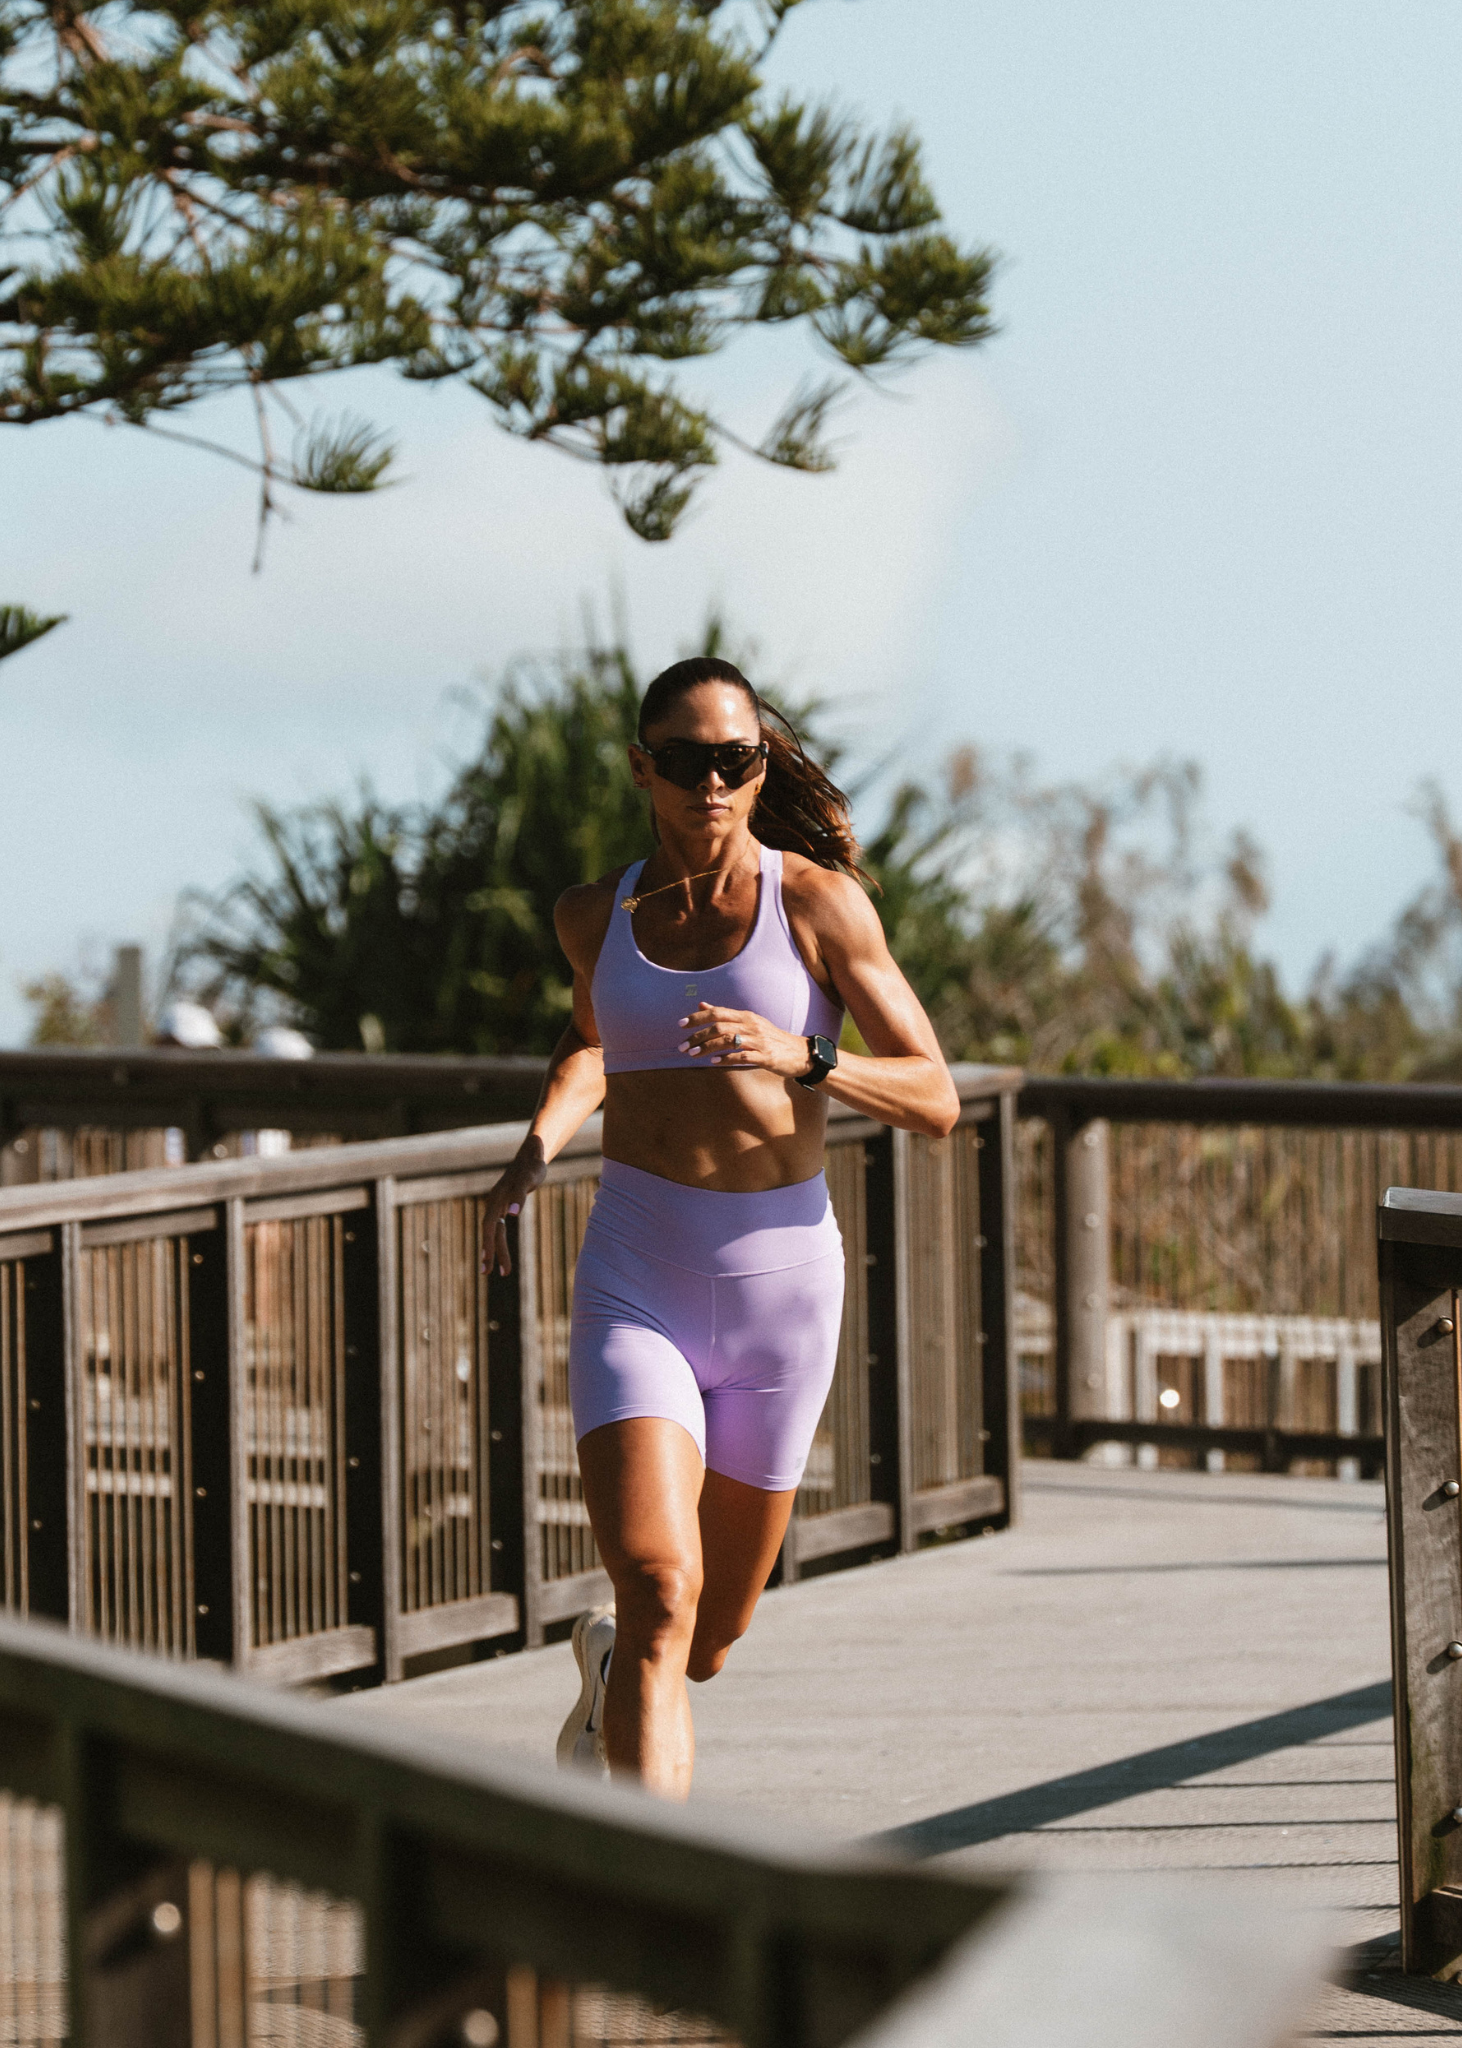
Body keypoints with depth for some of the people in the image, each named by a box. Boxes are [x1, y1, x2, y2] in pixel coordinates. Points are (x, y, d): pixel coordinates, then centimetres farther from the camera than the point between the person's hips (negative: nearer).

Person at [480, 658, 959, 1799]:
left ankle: (613, 1668, 52)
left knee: (706, 1642, 16)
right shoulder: (596, 915, 6)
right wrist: (538, 1148, 11)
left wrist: (800, 1060, -22)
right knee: (661, 1590, -23)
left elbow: (936, 1102, -4)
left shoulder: (819, 901, -3)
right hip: (636, 1285, 0)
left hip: (781, 1280, 0)